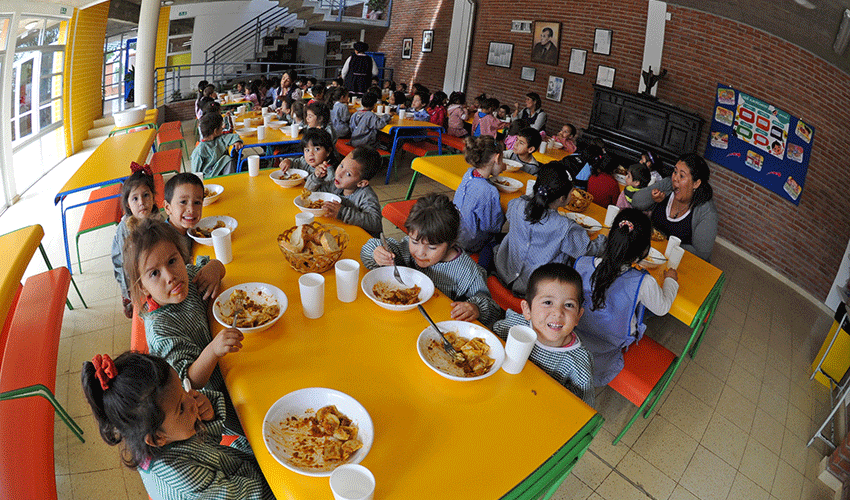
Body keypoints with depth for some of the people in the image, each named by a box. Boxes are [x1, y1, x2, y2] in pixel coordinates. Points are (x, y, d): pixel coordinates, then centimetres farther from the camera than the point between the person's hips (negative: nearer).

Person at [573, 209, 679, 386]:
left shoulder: (581, 264, -27)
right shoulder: (643, 283, -33)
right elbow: (662, 308, -10)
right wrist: (670, 280, 10)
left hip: (578, 331, 3)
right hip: (613, 343, -3)